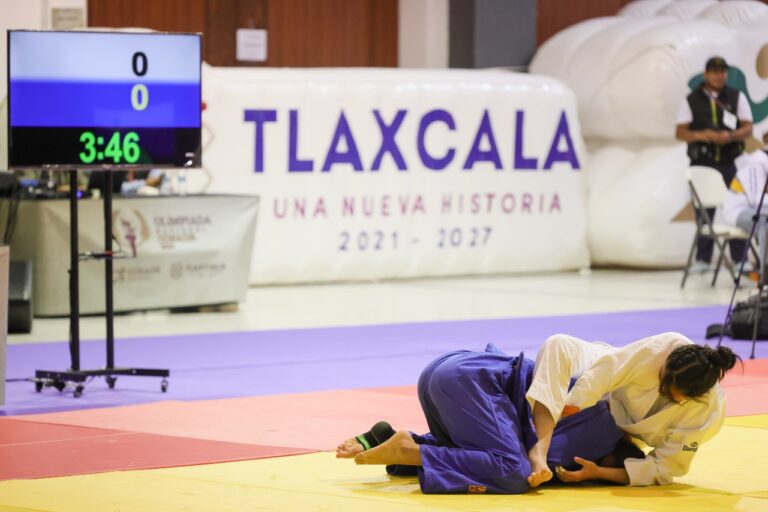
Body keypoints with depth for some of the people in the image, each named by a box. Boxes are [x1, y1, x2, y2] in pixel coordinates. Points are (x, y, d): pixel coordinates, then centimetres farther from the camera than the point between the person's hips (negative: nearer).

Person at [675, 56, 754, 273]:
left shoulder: (737, 97, 7)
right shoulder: (692, 100, 5)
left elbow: (748, 128, 3)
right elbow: (680, 132, 1)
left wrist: (730, 136, -18)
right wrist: (700, 135, -18)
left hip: (731, 161, 0)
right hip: (702, 163, 0)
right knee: (704, 211, 2)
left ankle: (739, 258, 4)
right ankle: (702, 259, 9)